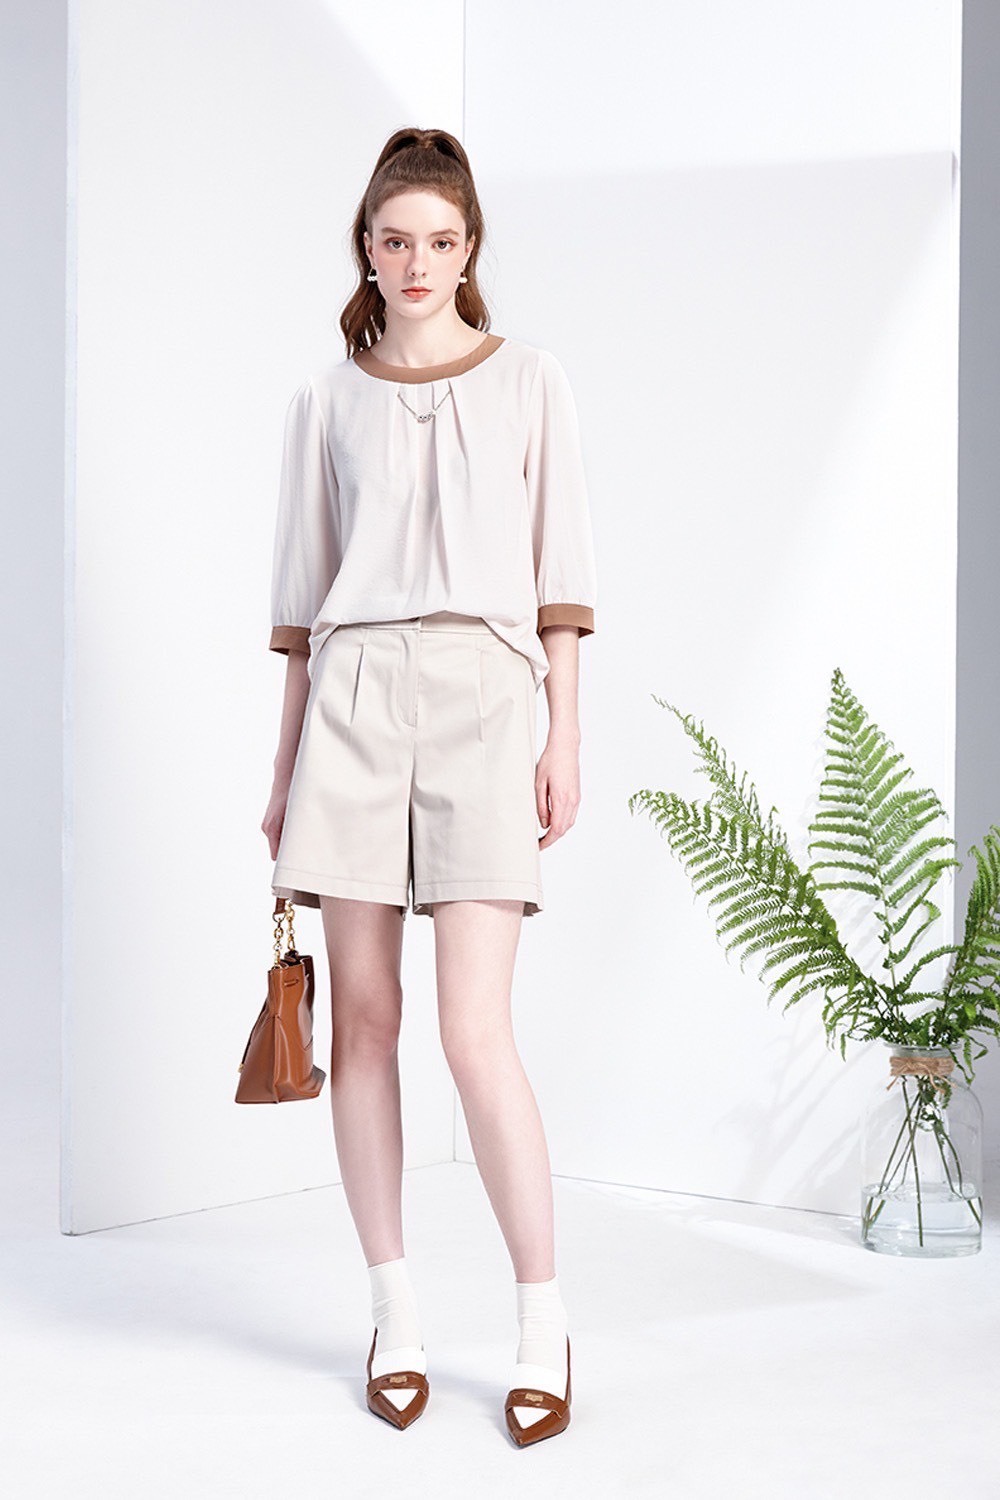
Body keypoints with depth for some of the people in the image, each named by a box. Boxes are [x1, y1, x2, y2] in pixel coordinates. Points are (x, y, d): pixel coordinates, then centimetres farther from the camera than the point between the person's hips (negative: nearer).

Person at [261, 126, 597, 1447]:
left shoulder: (528, 382, 8)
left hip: (484, 694, -2)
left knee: (475, 1031, -10)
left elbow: (560, 574, 6)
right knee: (363, 1016, 2)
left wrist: (567, 734, -1)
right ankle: (395, 1312, 13)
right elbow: (304, 594, 15)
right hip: (354, 695, 3)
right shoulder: (329, 399, 13)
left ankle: (545, 1327, 1)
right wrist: (285, 766, 12)